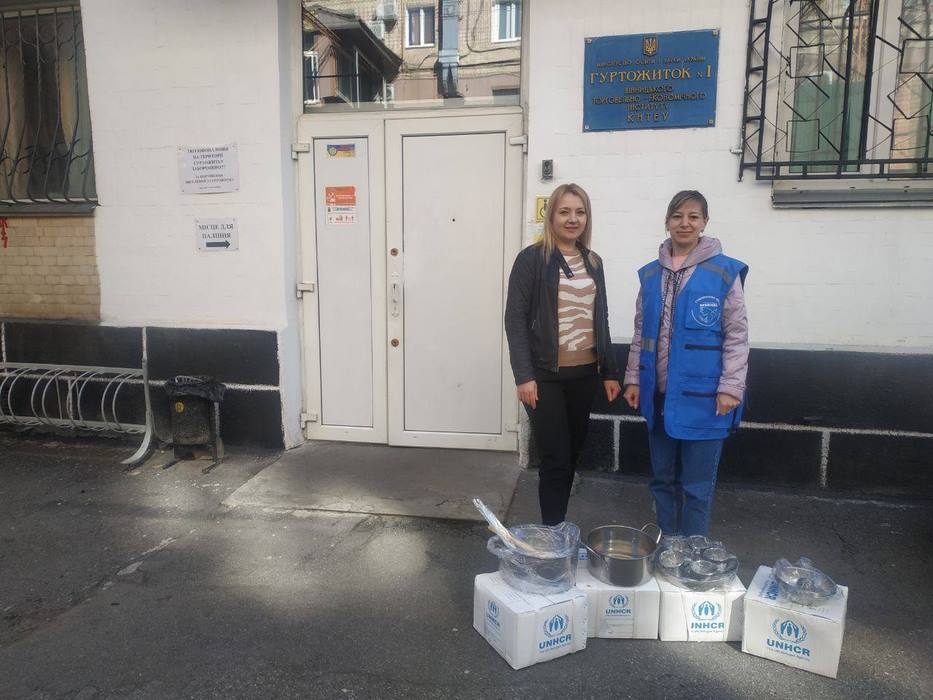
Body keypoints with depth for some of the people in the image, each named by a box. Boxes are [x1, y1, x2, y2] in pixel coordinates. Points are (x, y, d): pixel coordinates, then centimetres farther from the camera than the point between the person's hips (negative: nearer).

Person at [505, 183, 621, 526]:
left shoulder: (593, 262, 12)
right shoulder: (533, 258, -5)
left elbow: (600, 320, 16)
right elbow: (515, 319, -10)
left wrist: (609, 372, 13)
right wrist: (524, 375, -16)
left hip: (584, 375, 5)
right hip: (546, 375, -5)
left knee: (572, 455, 12)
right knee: (555, 460, -3)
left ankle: (560, 528, 27)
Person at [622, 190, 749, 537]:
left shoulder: (724, 272, -6)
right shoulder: (651, 274, 8)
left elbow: (737, 335, -6)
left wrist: (730, 387, -12)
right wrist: (633, 378, 10)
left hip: (702, 397, -5)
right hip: (658, 394, 5)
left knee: (696, 485, 5)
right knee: (662, 479, 17)